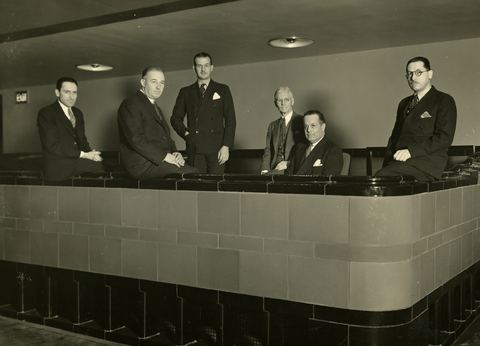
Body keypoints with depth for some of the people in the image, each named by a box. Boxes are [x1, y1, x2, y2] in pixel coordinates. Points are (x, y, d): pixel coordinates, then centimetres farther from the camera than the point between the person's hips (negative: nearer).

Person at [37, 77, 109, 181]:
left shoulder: (78, 113, 19)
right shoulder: (46, 113, -6)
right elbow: (53, 146, -13)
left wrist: (91, 153, -5)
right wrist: (83, 155, -15)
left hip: (77, 160, 8)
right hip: (57, 167, -7)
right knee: (102, 166, -24)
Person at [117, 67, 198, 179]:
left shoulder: (156, 108, 26)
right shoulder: (130, 104, -4)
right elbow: (135, 139, -17)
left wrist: (175, 153, 3)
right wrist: (164, 156, -18)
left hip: (160, 160, 9)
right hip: (142, 165, -8)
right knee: (191, 173, -26)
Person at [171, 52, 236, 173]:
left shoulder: (222, 90, 13)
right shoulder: (185, 92, 17)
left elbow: (230, 120, 7)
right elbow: (176, 118, 18)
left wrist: (226, 146, -4)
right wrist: (185, 133, -1)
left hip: (216, 148, -1)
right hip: (194, 149, 1)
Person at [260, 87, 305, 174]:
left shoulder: (302, 122, 5)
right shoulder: (272, 125, 21)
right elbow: (268, 149, 13)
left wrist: (288, 163, -15)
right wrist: (265, 170, -5)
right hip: (274, 169, 4)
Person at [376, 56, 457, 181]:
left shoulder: (444, 101, 6)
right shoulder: (404, 103, 26)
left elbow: (444, 138, -7)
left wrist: (411, 151, -17)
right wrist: (389, 159, 4)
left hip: (427, 162, -5)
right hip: (400, 160, 5)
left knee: (382, 176, -32)